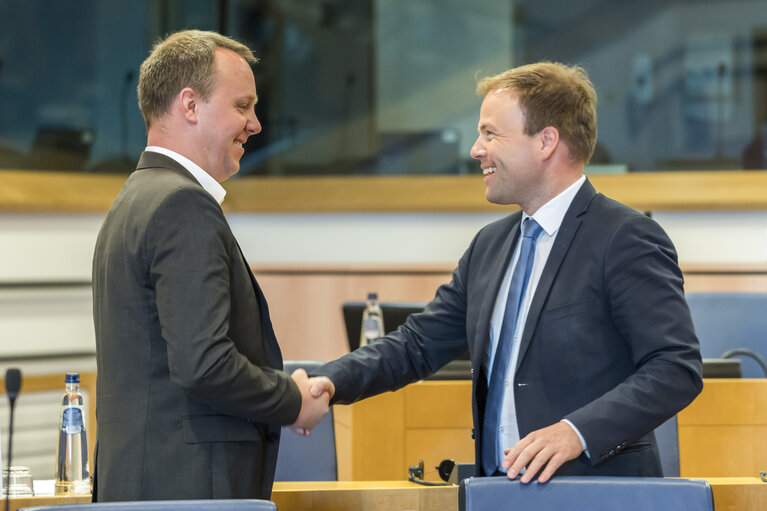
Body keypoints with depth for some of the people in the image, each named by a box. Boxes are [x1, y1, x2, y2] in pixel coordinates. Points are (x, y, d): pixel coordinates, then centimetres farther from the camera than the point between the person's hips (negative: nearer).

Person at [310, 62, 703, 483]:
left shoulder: (626, 239, -6)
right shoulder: (490, 245, 18)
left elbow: (677, 368, -14)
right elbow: (419, 343, 20)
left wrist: (578, 432, -24)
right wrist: (331, 381, 4)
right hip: (497, 494, 6)